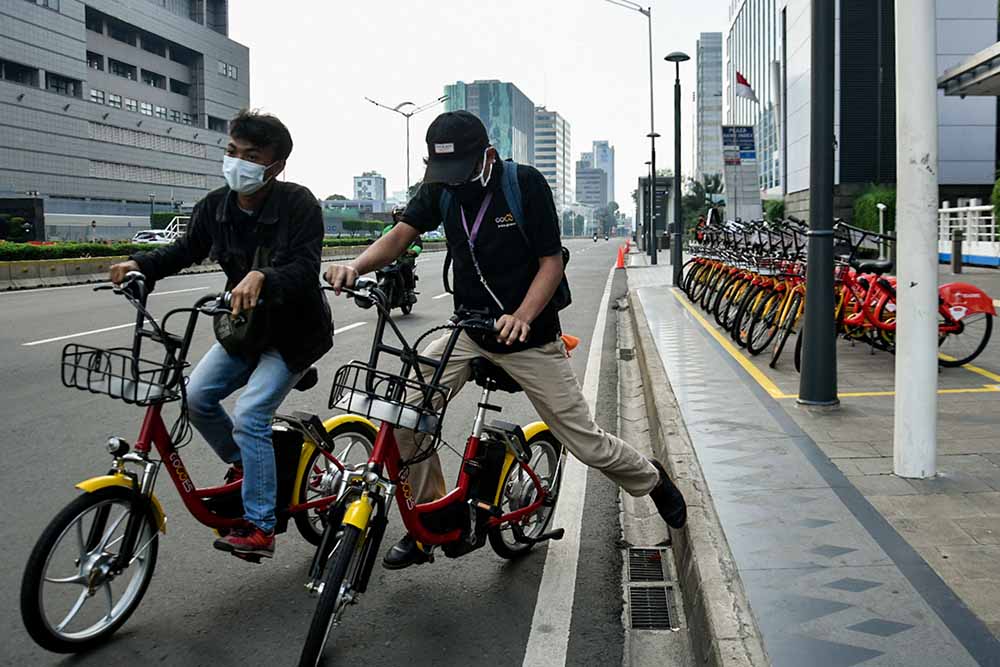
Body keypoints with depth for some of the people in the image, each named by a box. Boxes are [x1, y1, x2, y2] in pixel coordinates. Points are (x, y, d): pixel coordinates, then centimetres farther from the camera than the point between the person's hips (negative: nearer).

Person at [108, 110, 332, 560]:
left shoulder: (298, 204, -19)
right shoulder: (217, 205, -2)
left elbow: (306, 268, -29)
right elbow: (186, 250, 9)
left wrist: (261, 277, -48)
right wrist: (140, 264, -9)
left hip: (293, 331, -7)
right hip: (245, 326, 7)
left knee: (249, 416, -17)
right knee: (197, 396, -4)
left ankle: (259, 527, -8)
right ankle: (243, 466, 23)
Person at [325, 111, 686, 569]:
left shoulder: (525, 183, -16)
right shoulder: (440, 188, -3)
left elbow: (551, 262, -17)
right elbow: (400, 235, -11)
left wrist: (521, 317, -34)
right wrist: (356, 266, -32)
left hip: (530, 338, -4)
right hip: (468, 331, 4)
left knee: (585, 442, 1)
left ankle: (652, 480, 34)